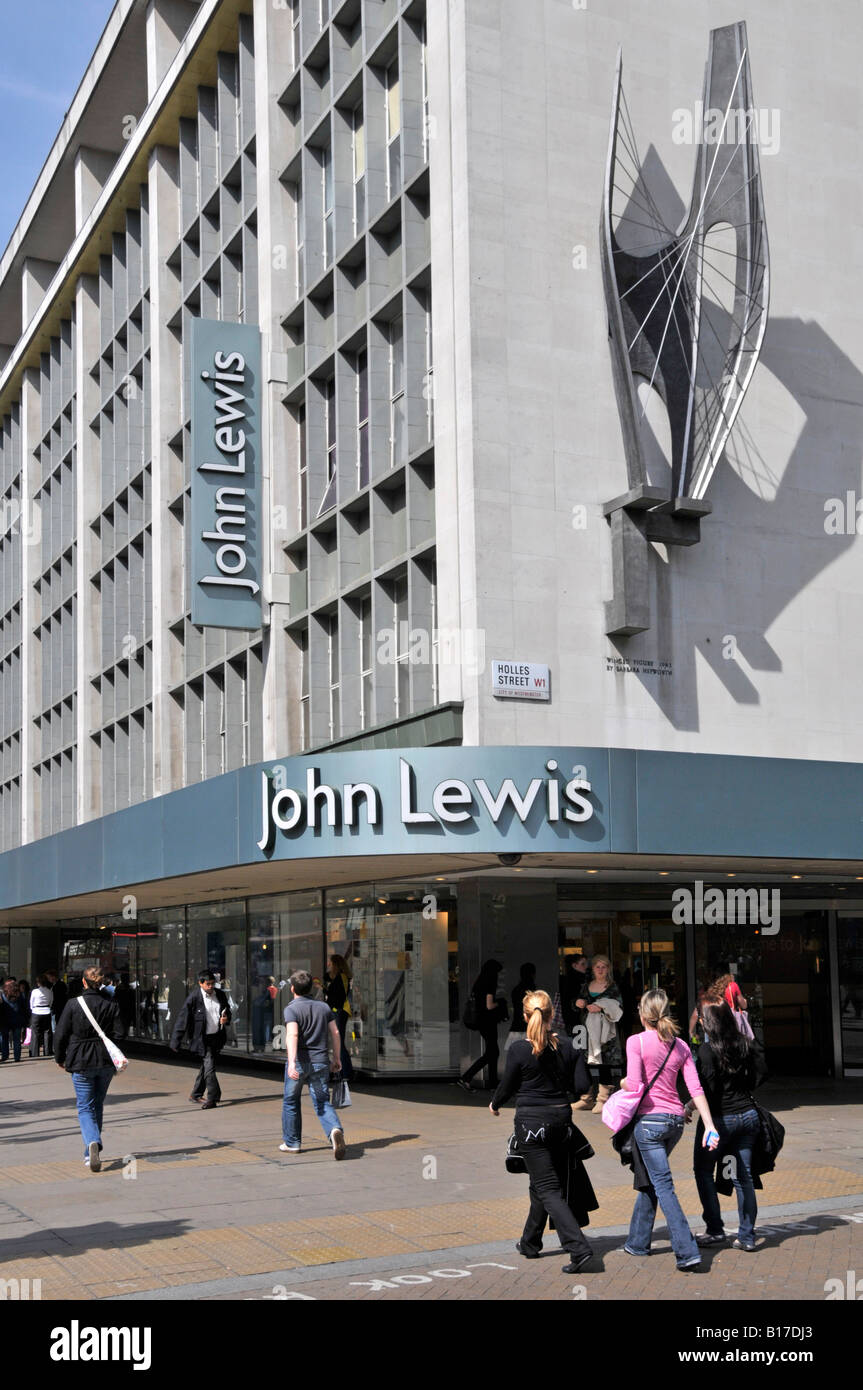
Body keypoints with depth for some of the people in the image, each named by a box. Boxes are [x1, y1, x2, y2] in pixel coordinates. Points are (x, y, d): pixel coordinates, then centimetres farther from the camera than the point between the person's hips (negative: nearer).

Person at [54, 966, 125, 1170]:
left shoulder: (73, 1005, -8)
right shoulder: (111, 1005, -2)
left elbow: (61, 1035, -5)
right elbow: (119, 1034, -3)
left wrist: (60, 1059, 9)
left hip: (81, 1063, -3)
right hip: (106, 1063, 3)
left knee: (85, 1108, 3)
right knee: (97, 1106, 18)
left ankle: (93, 1142, -24)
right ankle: (90, 1153, 24)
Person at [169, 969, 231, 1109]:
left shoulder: (220, 995, 4)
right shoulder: (194, 998, -13)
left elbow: (228, 1011, 19)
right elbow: (182, 1019, -11)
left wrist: (226, 1019, -6)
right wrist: (175, 1042, -12)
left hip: (217, 1037, 6)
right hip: (202, 1039, -6)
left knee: (206, 1066, 13)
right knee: (209, 1066, -11)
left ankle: (196, 1095, 27)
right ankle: (213, 1097, -6)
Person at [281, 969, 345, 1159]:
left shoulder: (292, 1008, -8)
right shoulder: (323, 1006, 8)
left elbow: (293, 1035, -23)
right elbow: (335, 1033, 9)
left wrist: (292, 1062, -32)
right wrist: (337, 1058, 19)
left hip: (299, 1062, -3)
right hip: (320, 1061, 3)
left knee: (291, 1102, 16)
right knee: (322, 1102, 3)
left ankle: (292, 1142, 23)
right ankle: (335, 1130, -25)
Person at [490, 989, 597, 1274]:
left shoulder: (519, 1050, -13)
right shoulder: (568, 1046, -3)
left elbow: (507, 1087, -3)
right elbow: (581, 1085, -4)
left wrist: (495, 1104, 18)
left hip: (531, 1122, -5)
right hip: (561, 1118, 5)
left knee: (548, 1188, -2)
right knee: (541, 1184, 21)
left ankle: (579, 1247, -16)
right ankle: (530, 1243, 33)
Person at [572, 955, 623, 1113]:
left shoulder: (612, 987, 4)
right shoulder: (586, 986, 15)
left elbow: (618, 1007, -4)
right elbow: (579, 1001, 22)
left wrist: (601, 1007, -16)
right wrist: (577, 1003, -1)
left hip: (605, 1031, -3)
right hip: (588, 1029, 4)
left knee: (605, 1063, -9)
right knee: (587, 1063, 1)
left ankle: (603, 1099, -5)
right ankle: (587, 1099, 9)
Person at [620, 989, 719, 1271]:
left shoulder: (636, 1041, -9)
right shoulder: (680, 1046, 7)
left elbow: (634, 1085, -18)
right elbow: (696, 1089, 1)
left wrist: (622, 1083, 4)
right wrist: (709, 1126, -2)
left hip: (649, 1119, -6)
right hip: (675, 1120, 6)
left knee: (662, 1185, -5)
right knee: (648, 1181, 21)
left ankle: (687, 1252, -14)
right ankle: (637, 1242, 32)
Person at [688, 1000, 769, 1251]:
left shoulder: (707, 1049, -16)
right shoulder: (745, 1044, 1)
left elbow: (707, 1089, -19)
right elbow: (761, 1074, 6)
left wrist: (689, 1106, -6)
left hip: (719, 1118, -5)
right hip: (748, 1115, 5)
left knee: (704, 1172, 13)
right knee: (744, 1176, 9)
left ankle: (715, 1230, 12)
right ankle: (747, 1236, 9)